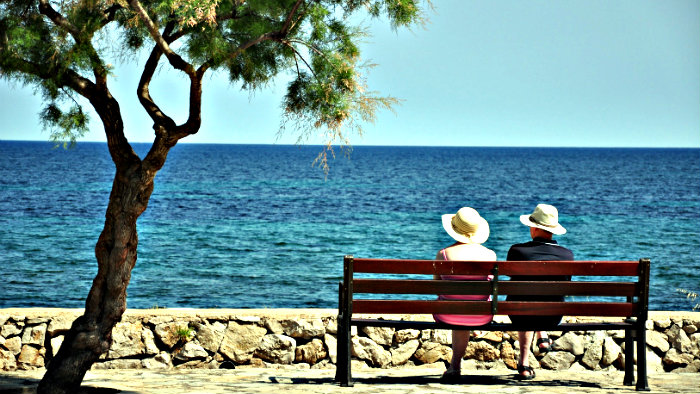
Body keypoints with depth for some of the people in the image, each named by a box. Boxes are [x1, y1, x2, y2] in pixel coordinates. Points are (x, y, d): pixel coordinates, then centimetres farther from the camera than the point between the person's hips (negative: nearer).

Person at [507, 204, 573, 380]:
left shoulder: (517, 251, -16)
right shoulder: (567, 255, -11)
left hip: (519, 314, -2)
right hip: (552, 318, 2)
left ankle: (524, 362, 32)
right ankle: (543, 337, 43)